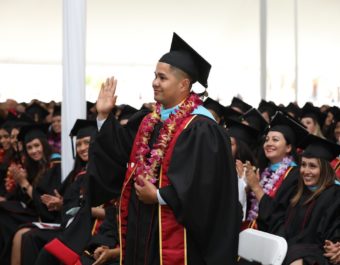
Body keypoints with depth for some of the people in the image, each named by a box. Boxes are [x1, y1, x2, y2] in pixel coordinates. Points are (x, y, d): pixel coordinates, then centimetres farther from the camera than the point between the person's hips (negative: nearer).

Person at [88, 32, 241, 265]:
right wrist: (104, 116, 9)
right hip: (143, 228, 8)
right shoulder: (148, 123, 12)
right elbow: (119, 155, 15)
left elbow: (202, 184, -21)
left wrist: (159, 196, -18)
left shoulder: (200, 128, -14)